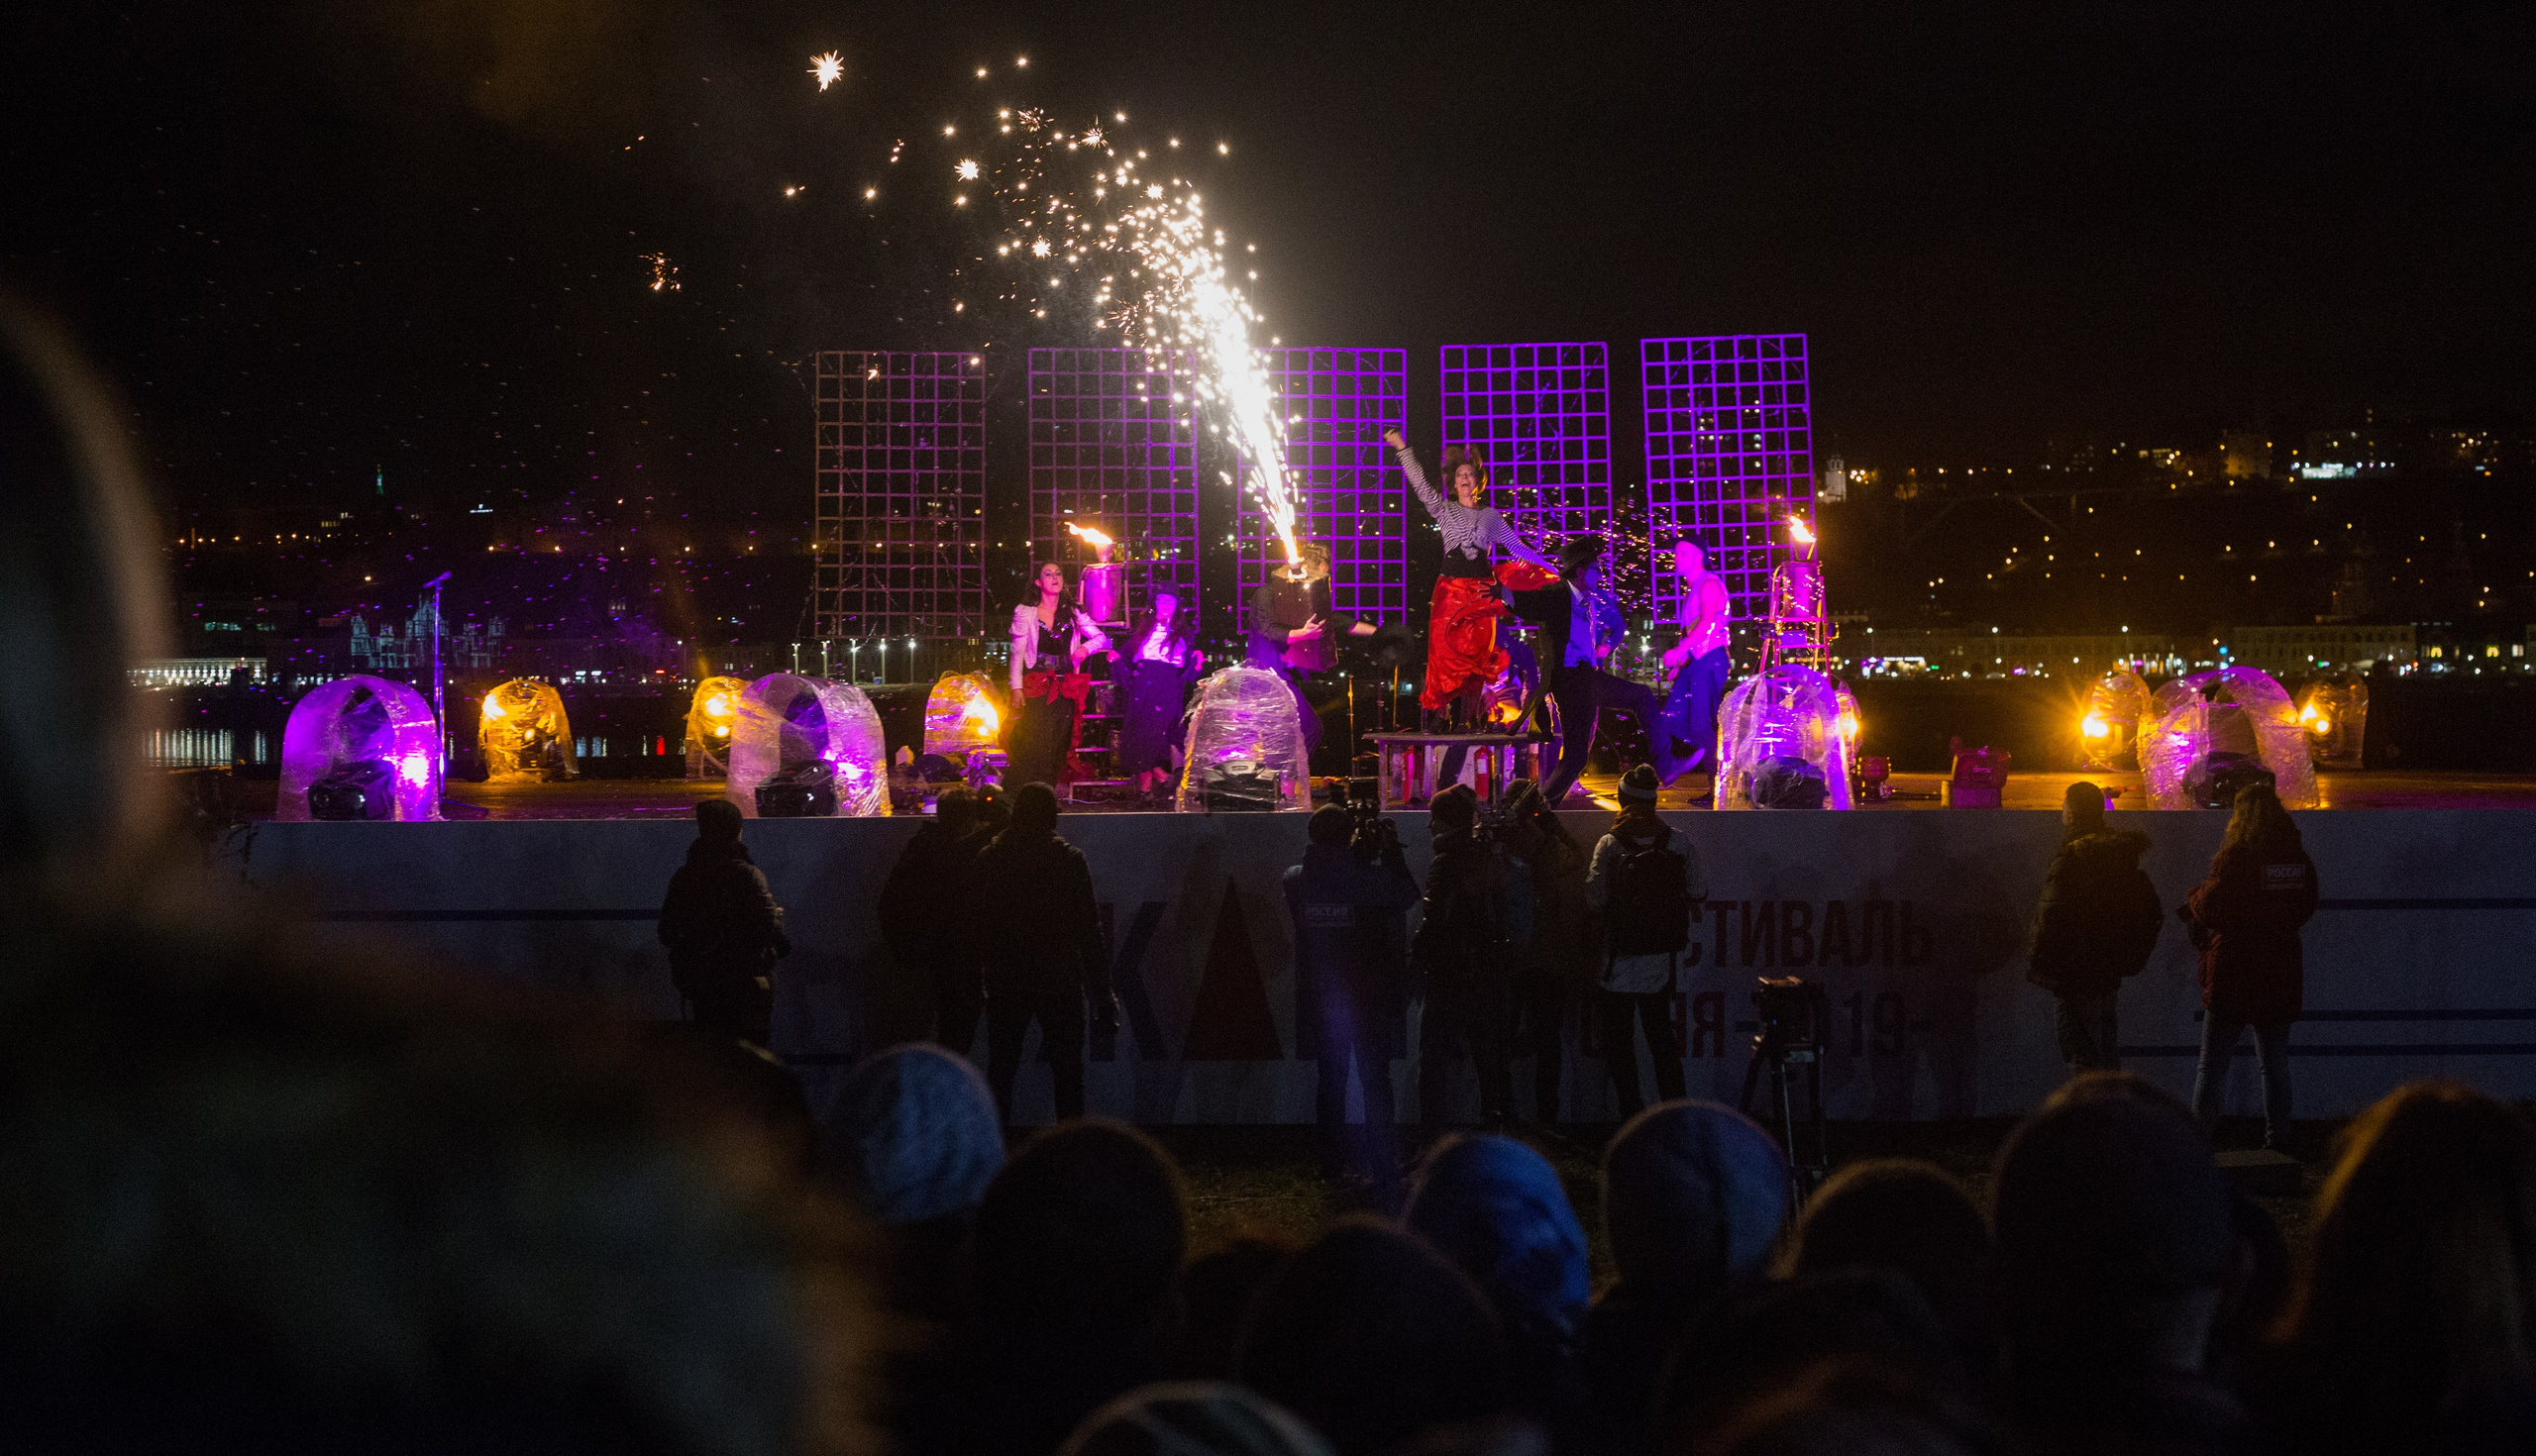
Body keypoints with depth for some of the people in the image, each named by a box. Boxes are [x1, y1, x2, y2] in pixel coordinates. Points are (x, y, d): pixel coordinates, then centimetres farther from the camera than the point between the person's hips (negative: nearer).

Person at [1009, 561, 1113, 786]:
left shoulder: (1073, 613, 11)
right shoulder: (1025, 613, 5)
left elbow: (1102, 638, 13)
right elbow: (1017, 652, 2)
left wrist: (1086, 647, -9)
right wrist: (1016, 687, -7)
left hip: (1065, 689, 3)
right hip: (1035, 689, -3)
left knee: (1057, 749, 1)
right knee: (1031, 749, -10)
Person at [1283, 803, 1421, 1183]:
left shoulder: (1296, 880, -5)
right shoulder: (1370, 876, -18)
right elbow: (1407, 896, -3)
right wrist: (1391, 853, 7)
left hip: (1320, 991, 4)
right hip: (1368, 991, -4)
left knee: (1331, 1075, 16)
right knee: (1374, 1076, 6)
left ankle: (1333, 1160, 18)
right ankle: (1380, 1162, 4)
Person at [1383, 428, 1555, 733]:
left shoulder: (1491, 516, 12)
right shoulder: (1445, 510, 8)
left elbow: (1516, 546, 16)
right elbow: (1420, 484, -1)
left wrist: (1548, 568, 14)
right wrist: (1402, 449, -8)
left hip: (1481, 591, 1)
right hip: (1451, 589, -1)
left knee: (1477, 656, -2)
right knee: (1445, 652, -8)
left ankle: (1470, 719, 2)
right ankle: (1434, 715, -5)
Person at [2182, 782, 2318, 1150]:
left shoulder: (2234, 857, -15)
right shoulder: (2299, 861, 3)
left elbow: (2208, 909, -15)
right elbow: (2305, 909, 14)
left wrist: (2198, 895, 6)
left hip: (2232, 977, -5)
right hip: (2281, 976, 5)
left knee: (2212, 1065, 2)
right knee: (2275, 1063, 12)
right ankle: (2277, 1139, 11)